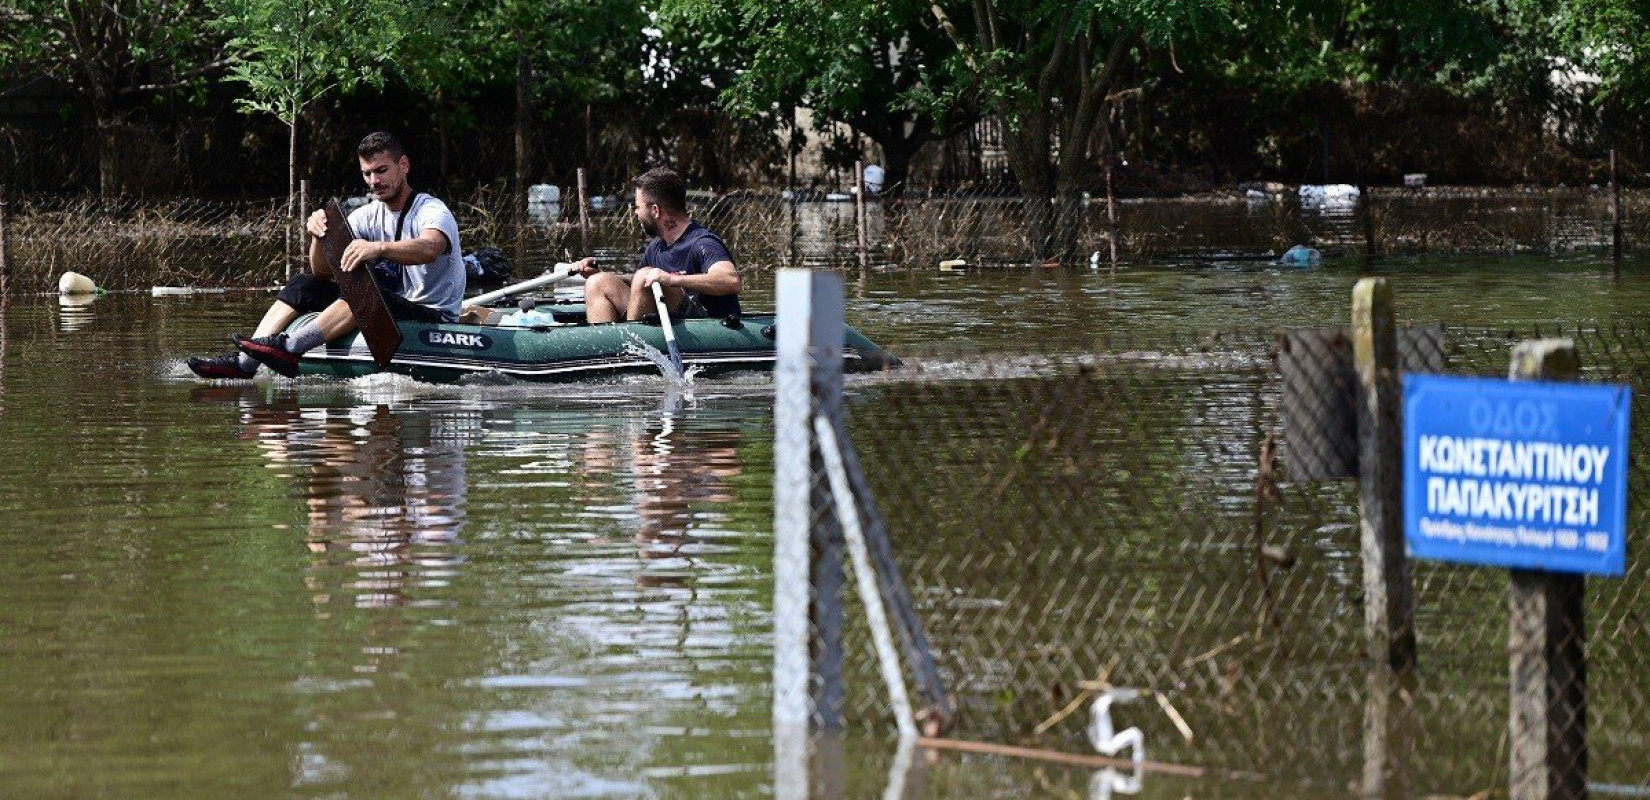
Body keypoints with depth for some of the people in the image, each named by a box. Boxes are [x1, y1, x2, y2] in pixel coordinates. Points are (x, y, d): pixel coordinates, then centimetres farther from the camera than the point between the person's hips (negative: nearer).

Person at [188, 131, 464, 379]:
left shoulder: (432, 211, -12)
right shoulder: (366, 216, 9)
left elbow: (429, 249, -38)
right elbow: (324, 272, -1)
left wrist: (378, 248, -56)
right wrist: (320, 237, -23)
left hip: (434, 319, -7)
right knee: (305, 285, -2)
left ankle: (289, 349, -46)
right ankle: (244, 363, -17)